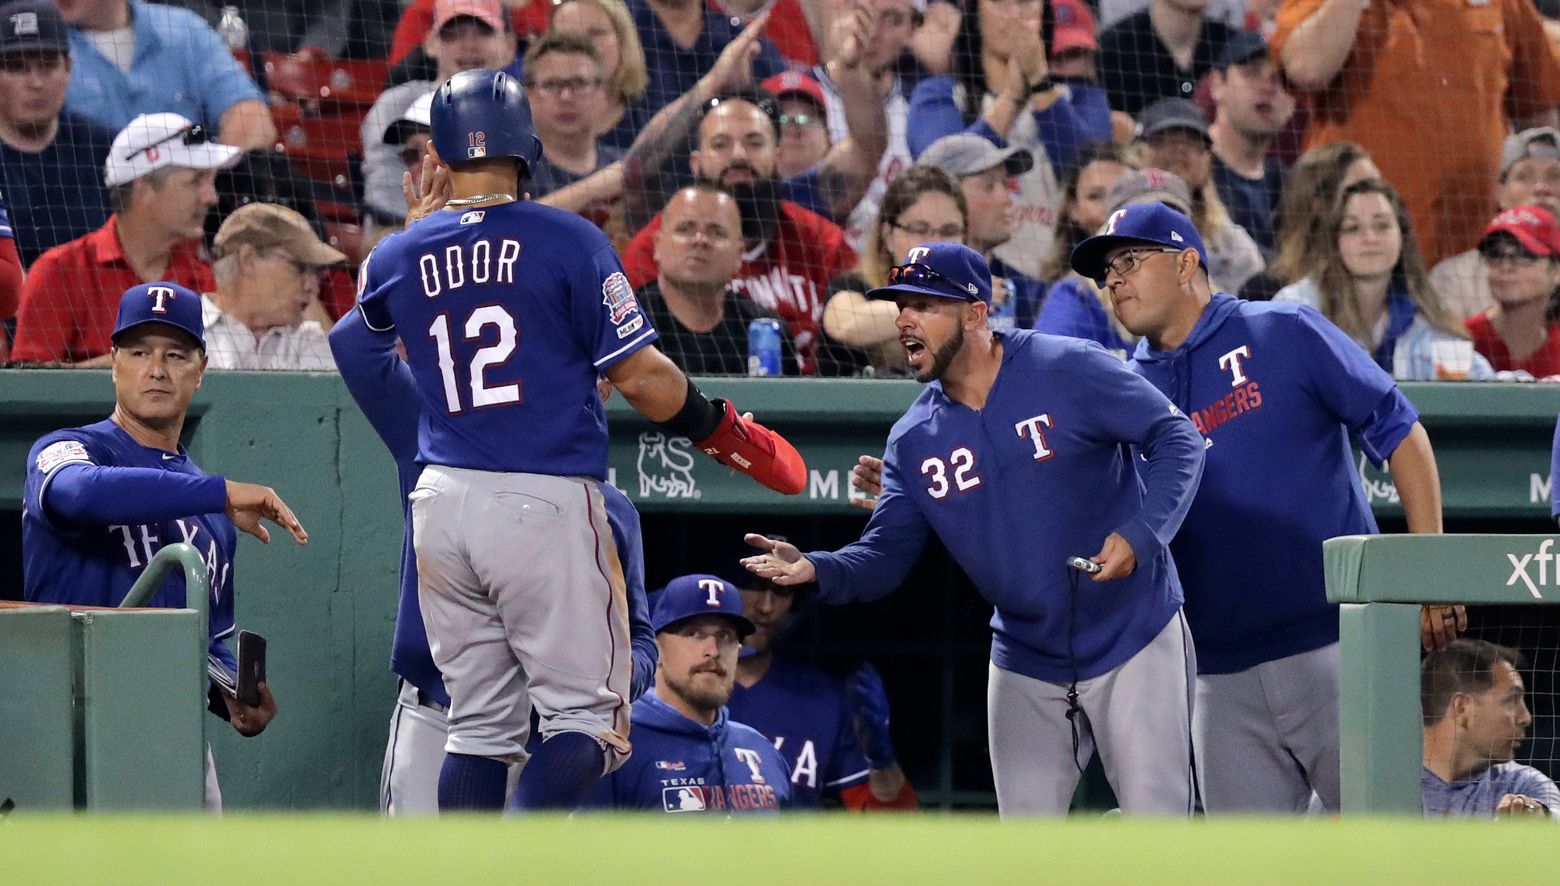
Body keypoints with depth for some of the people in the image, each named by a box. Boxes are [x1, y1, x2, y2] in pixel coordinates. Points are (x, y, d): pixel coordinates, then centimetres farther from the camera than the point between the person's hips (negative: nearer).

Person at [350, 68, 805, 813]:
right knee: (587, 718, 0)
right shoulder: (567, 241, -5)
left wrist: (423, 218, 27)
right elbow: (639, 376, -7)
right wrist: (725, 431, 8)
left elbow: (376, 318, 32)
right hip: (545, 500, -4)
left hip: (441, 502, 4)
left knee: (479, 725, 13)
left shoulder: (399, 257, 7)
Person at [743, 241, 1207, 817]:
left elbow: (1177, 440, -13)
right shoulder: (914, 440, 0)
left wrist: (1140, 533, -28)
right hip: (1026, 666, 5)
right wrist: (816, 570, -23)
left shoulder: (1069, 370, -14)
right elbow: (885, 556, -2)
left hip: (1133, 646, -5)